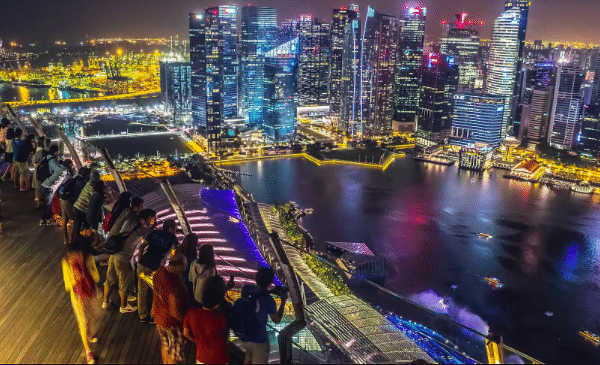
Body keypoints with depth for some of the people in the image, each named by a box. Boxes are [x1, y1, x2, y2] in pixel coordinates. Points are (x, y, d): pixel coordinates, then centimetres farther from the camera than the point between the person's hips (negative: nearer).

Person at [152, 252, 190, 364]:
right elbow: (175, 312, -31)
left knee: (166, 345, 31)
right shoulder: (175, 286, -37)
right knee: (175, 354, 16)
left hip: (159, 317, 8)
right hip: (173, 324, -8)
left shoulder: (159, 272, -11)